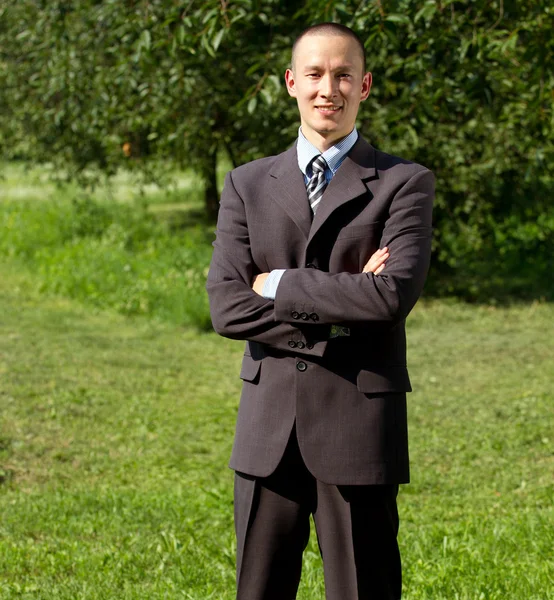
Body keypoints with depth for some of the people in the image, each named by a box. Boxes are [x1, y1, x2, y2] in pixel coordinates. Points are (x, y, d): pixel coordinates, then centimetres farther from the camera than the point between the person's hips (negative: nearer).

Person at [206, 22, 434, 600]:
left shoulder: (404, 184, 1)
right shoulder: (247, 185, 10)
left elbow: (394, 294, -16)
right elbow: (227, 307, -2)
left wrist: (278, 285, -8)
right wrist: (340, 305, -12)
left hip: (361, 424, -3)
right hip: (269, 427, 3)